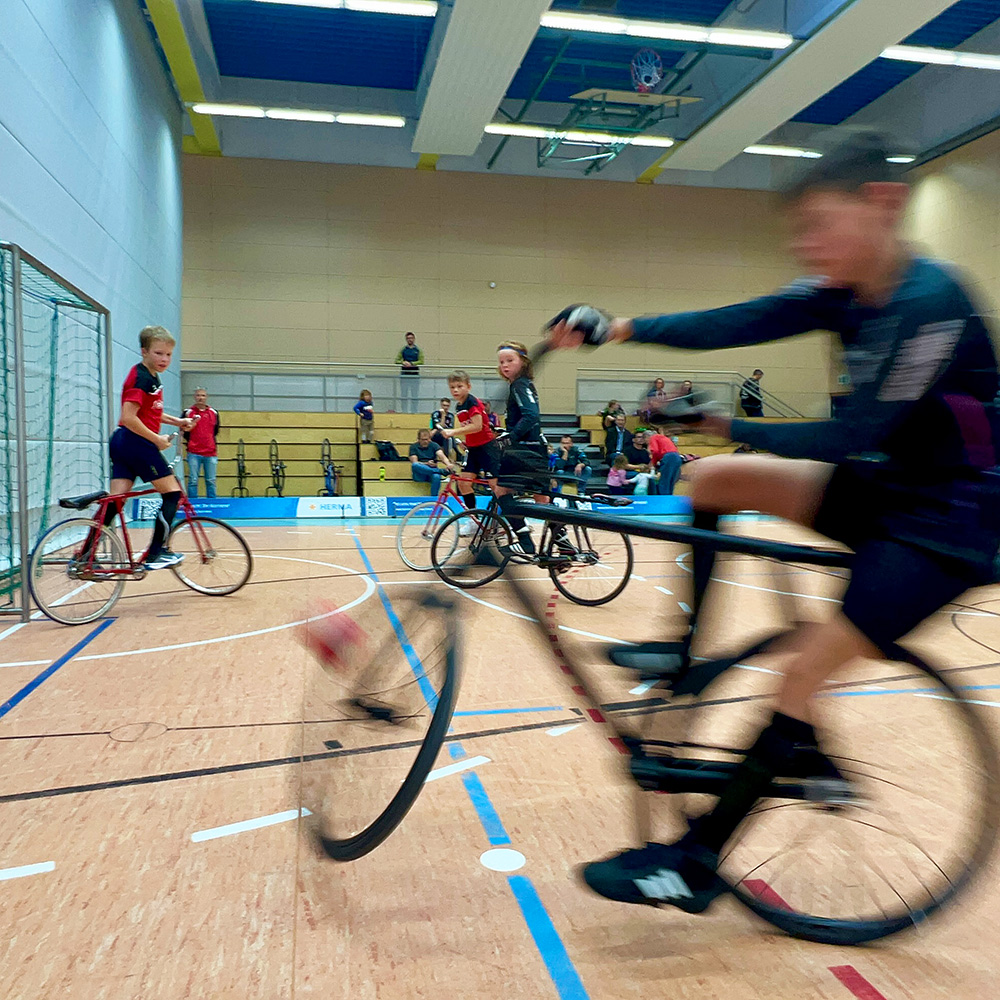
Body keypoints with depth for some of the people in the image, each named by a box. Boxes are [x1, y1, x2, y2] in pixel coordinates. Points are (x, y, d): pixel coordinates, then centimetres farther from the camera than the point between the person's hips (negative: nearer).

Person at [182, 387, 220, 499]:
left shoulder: (214, 413, 11)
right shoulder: (188, 412, 2)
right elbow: (183, 431, 8)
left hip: (210, 454, 2)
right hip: (194, 453, -2)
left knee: (211, 481, 4)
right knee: (193, 481, -2)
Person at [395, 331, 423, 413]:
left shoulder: (418, 350, 7)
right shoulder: (403, 349, 11)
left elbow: (421, 361, -5)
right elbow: (397, 361, 5)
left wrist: (411, 363, -17)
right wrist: (403, 362, -15)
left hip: (415, 375, -1)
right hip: (404, 375, 1)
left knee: (415, 395, 0)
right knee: (403, 395, 2)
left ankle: (413, 411, 6)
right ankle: (404, 412, 8)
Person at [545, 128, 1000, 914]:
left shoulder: (927, 301, -24)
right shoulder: (844, 293, 0)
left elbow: (852, 435, -26)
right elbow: (729, 325, -8)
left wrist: (719, 422, -25)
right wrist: (617, 328, -17)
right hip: (887, 486, 8)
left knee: (807, 665, -16)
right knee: (715, 478, -4)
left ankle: (697, 861, -3)